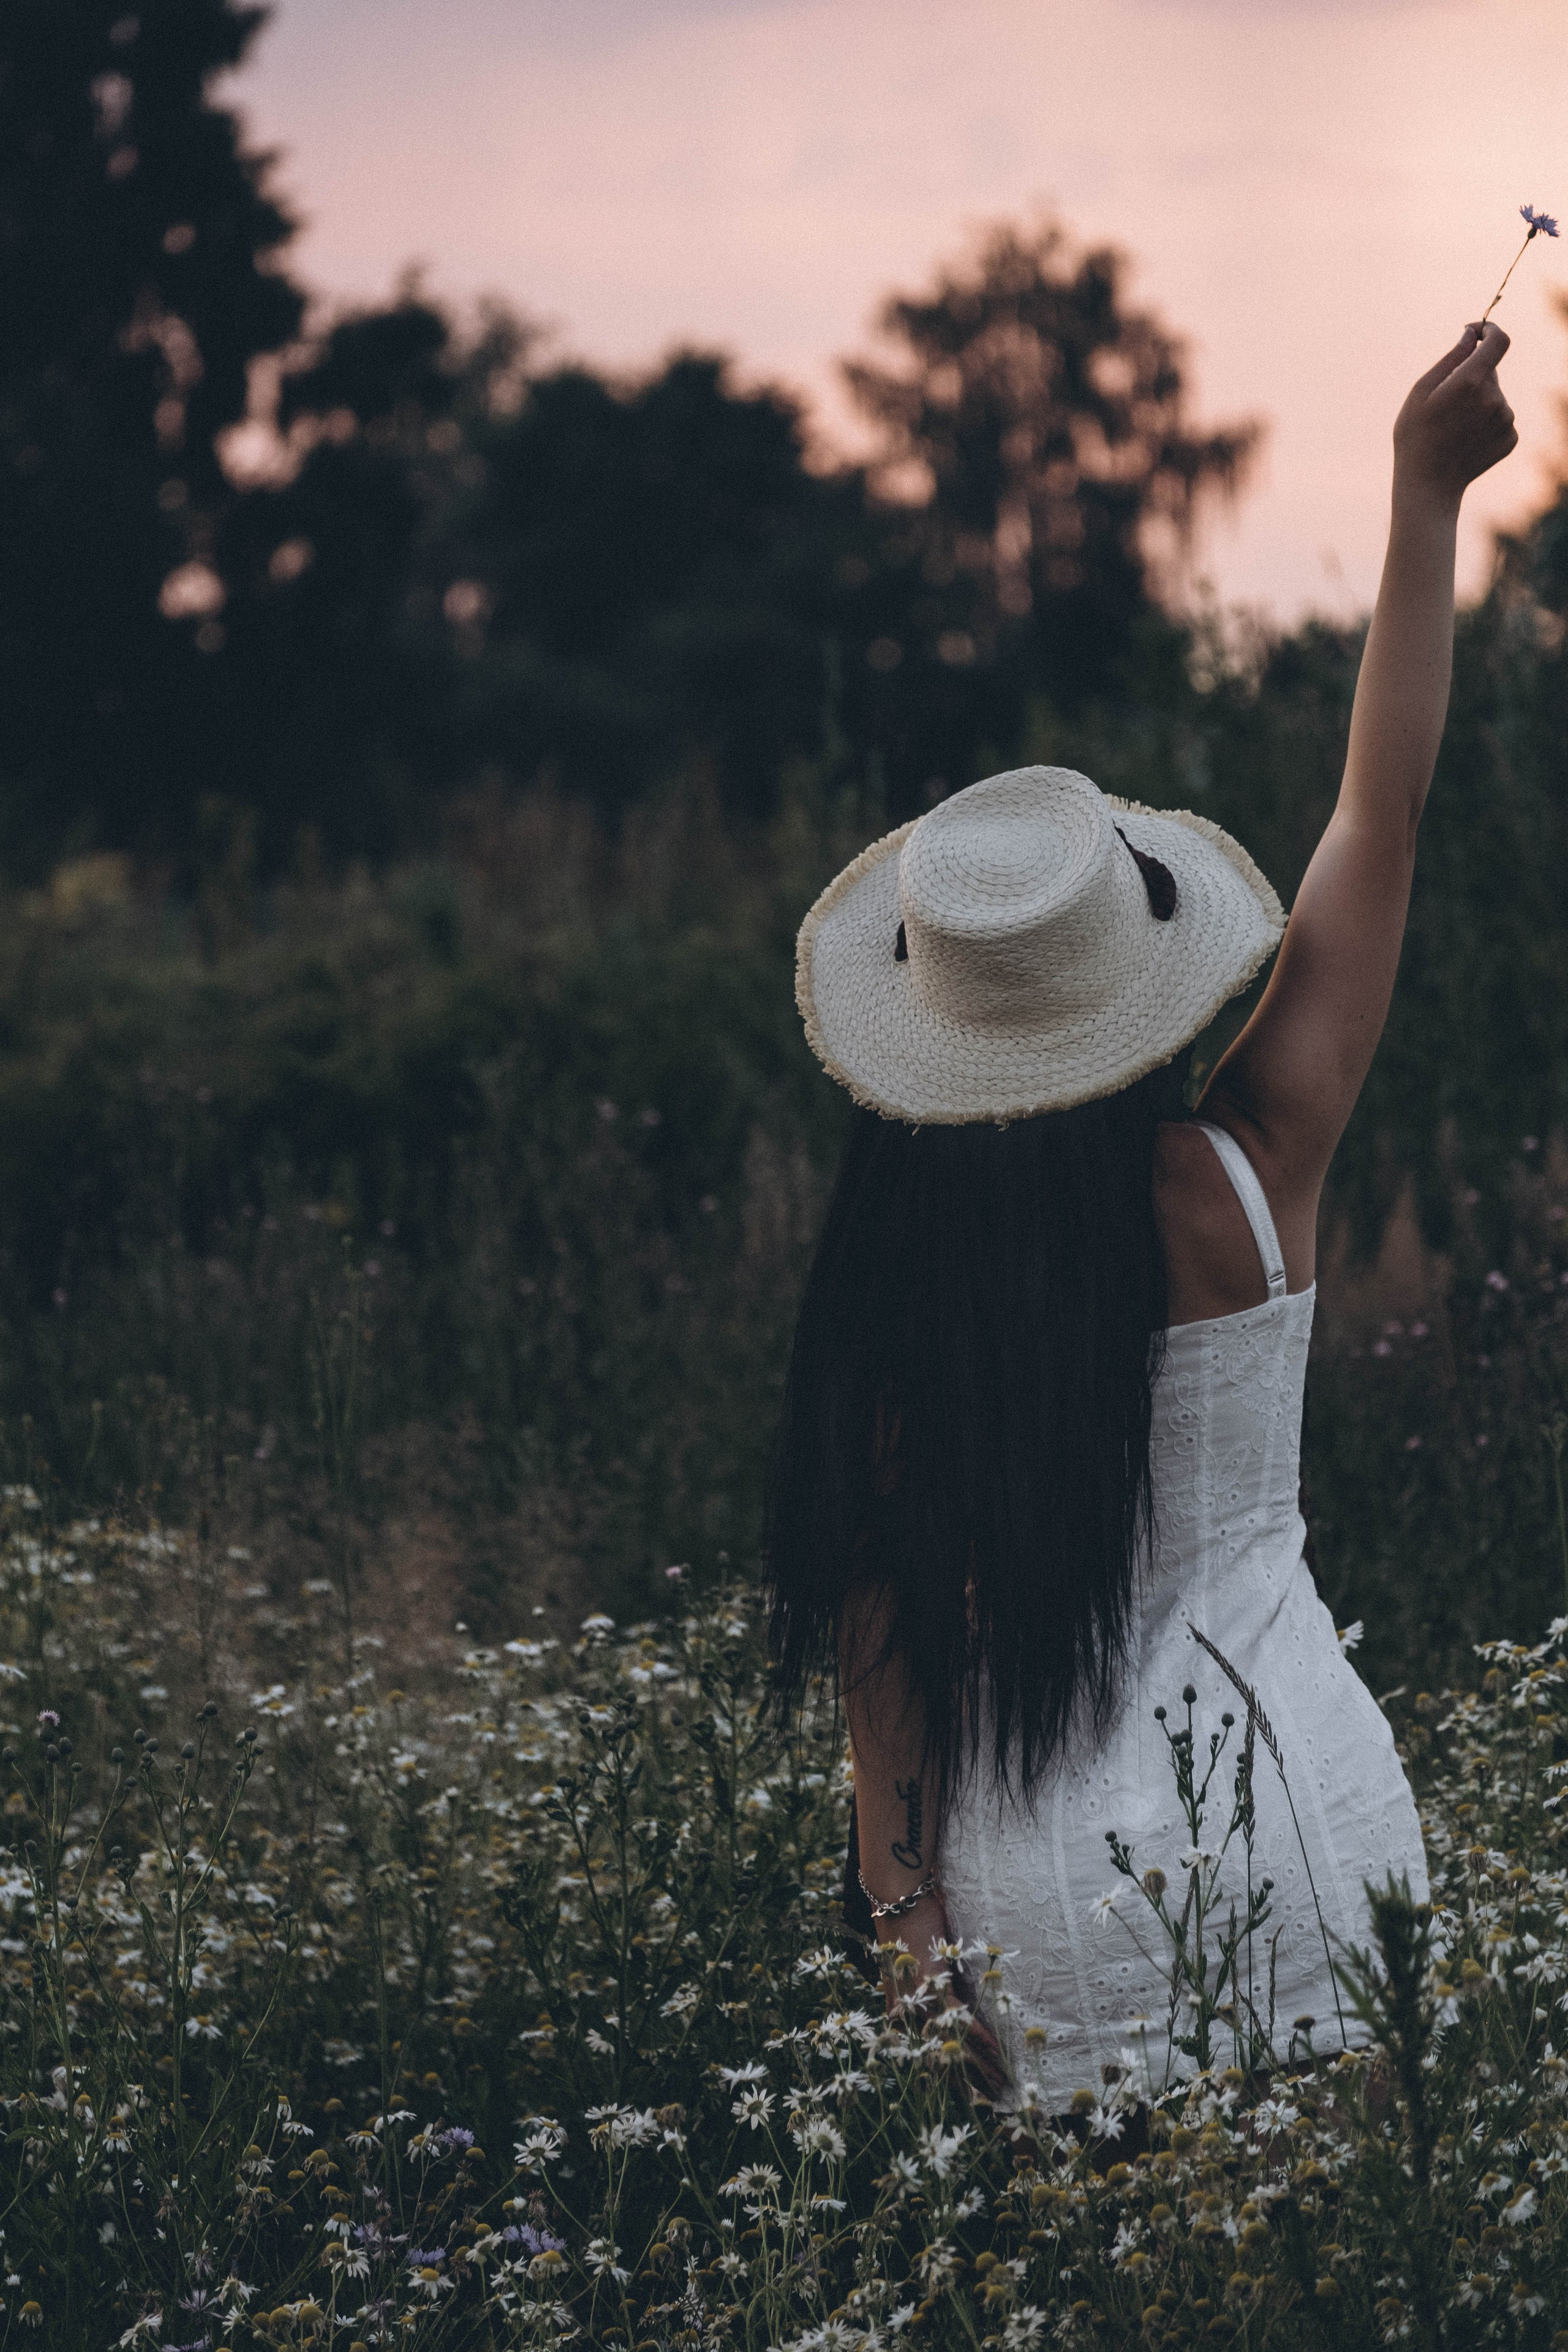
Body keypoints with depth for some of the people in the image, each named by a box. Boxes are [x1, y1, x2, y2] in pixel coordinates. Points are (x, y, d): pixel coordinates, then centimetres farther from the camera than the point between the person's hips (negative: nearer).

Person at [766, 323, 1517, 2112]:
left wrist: (894, 1867, 5)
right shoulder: (1249, 1182, -10)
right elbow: (1381, 814, -2)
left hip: (1049, 1866, 0)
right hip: (1297, 1790, 0)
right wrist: (1425, 494, 5)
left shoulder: (895, 1261, -10)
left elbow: (870, 1580, -5)